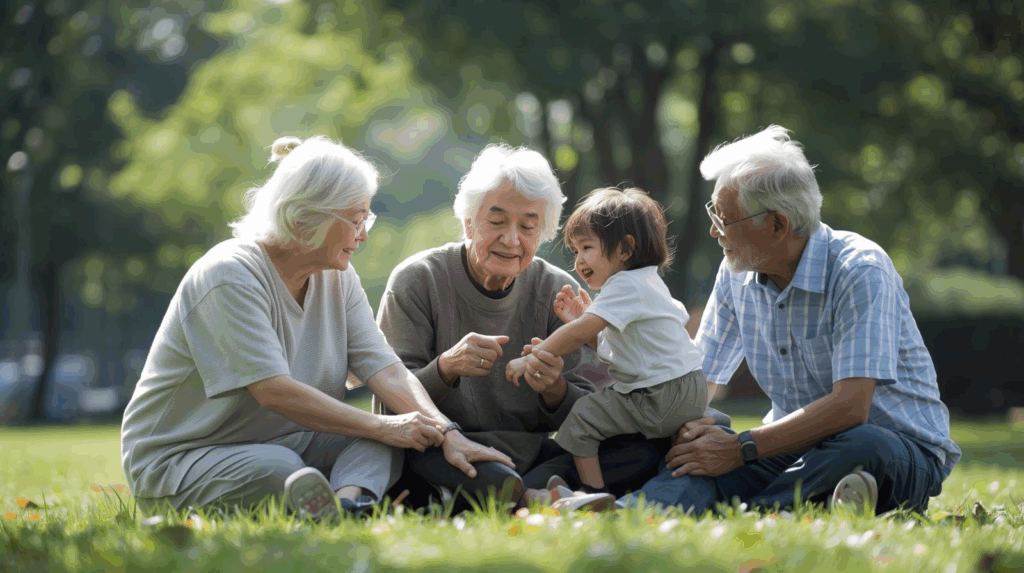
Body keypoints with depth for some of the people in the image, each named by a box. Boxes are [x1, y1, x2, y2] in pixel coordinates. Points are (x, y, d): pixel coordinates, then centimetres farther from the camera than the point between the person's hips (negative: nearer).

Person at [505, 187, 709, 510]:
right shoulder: (647, 283, 20)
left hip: (663, 399, -11)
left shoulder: (626, 286, -14)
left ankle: (595, 493, -7)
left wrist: (531, 359, -16)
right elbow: (607, 345, 22)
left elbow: (580, 334, -22)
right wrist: (579, 319, 9)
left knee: (584, 414, -8)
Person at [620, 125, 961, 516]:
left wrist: (741, 449, -27)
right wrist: (688, 427, -15)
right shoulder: (737, 275, 5)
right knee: (693, 463, -24)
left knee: (861, 447, -41)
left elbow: (850, 406, -27)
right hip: (798, 447, 5)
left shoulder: (861, 271, -18)